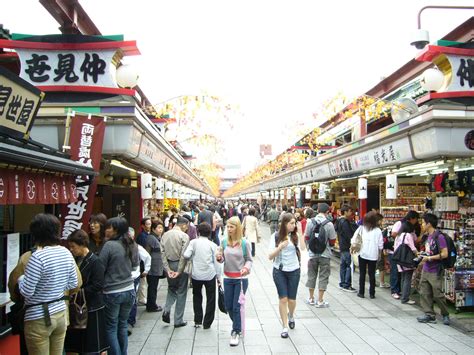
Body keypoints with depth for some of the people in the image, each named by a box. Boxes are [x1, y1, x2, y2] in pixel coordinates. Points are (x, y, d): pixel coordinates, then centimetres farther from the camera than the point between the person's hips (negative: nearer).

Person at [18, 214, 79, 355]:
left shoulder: (38, 257, -21)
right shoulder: (66, 252, 0)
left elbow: (26, 292, -16)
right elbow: (73, 284, 9)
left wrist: (20, 279, 2)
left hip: (39, 319, -6)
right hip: (60, 314, 6)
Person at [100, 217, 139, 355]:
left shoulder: (109, 245, -16)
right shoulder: (132, 245, 1)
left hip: (112, 292, -6)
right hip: (129, 290, 6)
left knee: (111, 328, 8)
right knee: (123, 325, 18)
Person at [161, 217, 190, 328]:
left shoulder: (165, 235, 4)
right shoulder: (184, 236, -12)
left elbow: (163, 253, -2)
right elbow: (184, 255, -17)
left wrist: (168, 269, -3)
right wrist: (179, 271, -12)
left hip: (169, 265, 5)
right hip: (179, 265, -5)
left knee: (171, 289, 24)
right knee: (181, 293, 7)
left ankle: (166, 310, 2)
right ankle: (178, 321, 12)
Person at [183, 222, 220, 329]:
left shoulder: (193, 242, -4)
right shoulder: (212, 245, -2)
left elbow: (186, 255, -16)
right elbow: (216, 261, 0)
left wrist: (193, 257, 6)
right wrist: (217, 276, 9)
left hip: (196, 275, 1)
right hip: (210, 275, -1)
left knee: (197, 297, 20)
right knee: (210, 299, 11)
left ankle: (197, 321, 21)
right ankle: (207, 323, 13)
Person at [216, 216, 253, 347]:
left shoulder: (244, 243, -11)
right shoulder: (224, 242, -1)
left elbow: (249, 259, -3)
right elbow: (222, 259, 8)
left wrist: (247, 268, -22)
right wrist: (219, 258, -15)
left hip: (241, 279, -4)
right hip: (228, 278, 4)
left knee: (237, 306, 0)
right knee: (228, 306, 12)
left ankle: (236, 332, 14)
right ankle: (238, 325, 37)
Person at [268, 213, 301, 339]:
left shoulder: (295, 236, -3)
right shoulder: (276, 236, -8)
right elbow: (270, 256, -12)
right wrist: (279, 247, -24)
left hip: (294, 271, 2)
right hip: (279, 271, -1)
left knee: (292, 299, 8)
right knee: (283, 299, -4)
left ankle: (291, 316, 40)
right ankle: (285, 327, 9)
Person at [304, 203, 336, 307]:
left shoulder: (310, 222, -6)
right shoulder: (329, 224, -13)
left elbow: (307, 237, 3)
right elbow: (332, 241, -6)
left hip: (312, 253, 3)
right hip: (325, 254, -2)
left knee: (312, 275, 15)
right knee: (323, 277, 7)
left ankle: (311, 299, 26)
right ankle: (320, 301, 10)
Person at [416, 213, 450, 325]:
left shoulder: (439, 237, -17)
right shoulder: (428, 236, 10)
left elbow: (444, 254, -20)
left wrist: (429, 258, -18)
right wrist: (423, 254, 7)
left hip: (435, 272, -8)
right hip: (425, 270, 8)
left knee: (437, 295, 1)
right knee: (424, 293, 7)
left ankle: (445, 314, 20)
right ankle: (430, 315, 16)